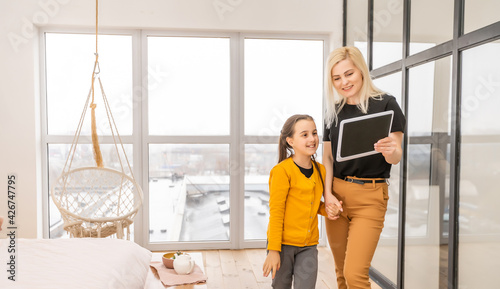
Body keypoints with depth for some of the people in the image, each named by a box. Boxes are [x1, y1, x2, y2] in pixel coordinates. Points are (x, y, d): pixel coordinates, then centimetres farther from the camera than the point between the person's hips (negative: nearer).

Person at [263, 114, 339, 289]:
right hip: (283, 242, -4)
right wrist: (273, 250, -15)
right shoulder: (282, 171, -16)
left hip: (308, 245, 5)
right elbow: (276, 212, -15)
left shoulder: (320, 170, 5)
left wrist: (326, 209, -2)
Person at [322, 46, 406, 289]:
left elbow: (395, 158, -5)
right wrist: (328, 194, -3)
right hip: (336, 193, 4)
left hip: (370, 197, -4)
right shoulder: (333, 111, 9)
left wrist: (391, 151, -28)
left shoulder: (385, 104, -3)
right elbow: (327, 157, 10)